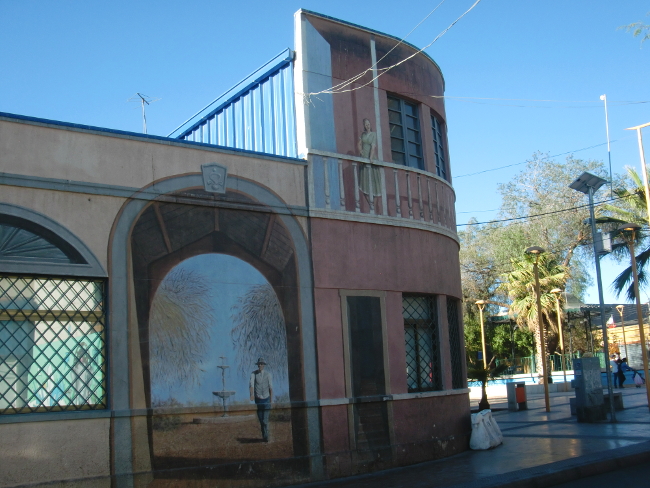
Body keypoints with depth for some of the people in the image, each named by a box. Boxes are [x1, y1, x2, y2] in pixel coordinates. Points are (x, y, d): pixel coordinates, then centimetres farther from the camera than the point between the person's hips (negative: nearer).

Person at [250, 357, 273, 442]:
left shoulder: (268, 374, -5)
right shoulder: (253, 374, -4)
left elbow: (271, 387, -2)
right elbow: (251, 384, -18)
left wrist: (271, 399, -3)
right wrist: (252, 394, -34)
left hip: (266, 399, -2)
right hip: (257, 399, 2)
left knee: (265, 419, -11)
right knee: (260, 419, 9)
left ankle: (266, 436, -11)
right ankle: (264, 435, 24)